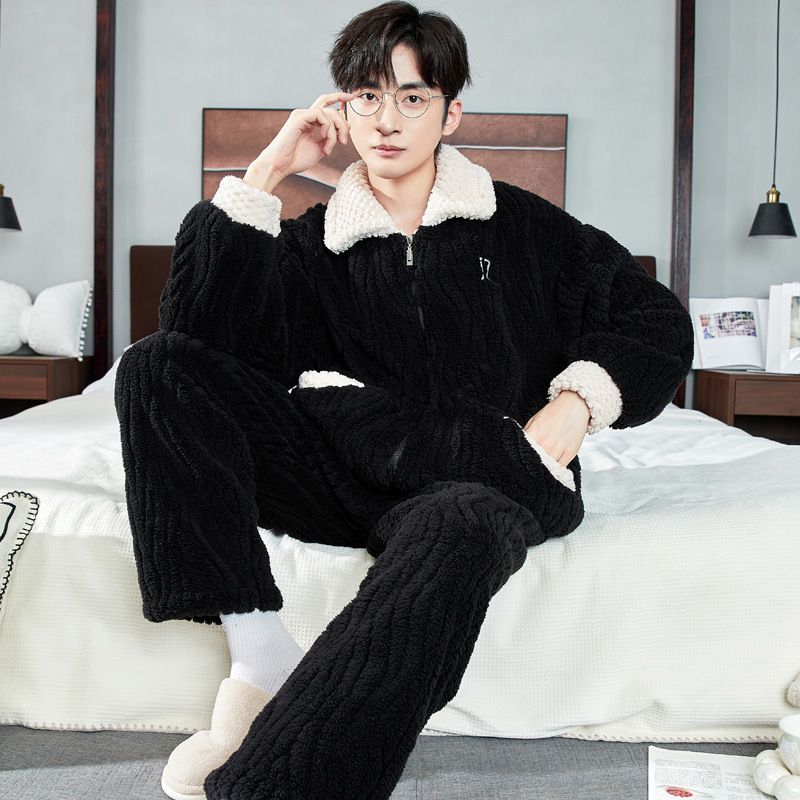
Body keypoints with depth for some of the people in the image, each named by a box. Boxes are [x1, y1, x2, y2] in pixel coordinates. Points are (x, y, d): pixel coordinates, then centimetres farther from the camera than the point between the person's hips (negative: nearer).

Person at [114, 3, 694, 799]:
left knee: (455, 530, -40)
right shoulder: (314, 241, 13)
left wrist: (576, 403, -5)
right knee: (156, 366, -15)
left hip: (483, 473, -2)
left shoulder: (520, 226, 12)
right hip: (343, 472, 3)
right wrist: (265, 173, -1)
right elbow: (196, 326, -3)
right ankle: (260, 658, -24)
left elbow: (658, 322, 14)